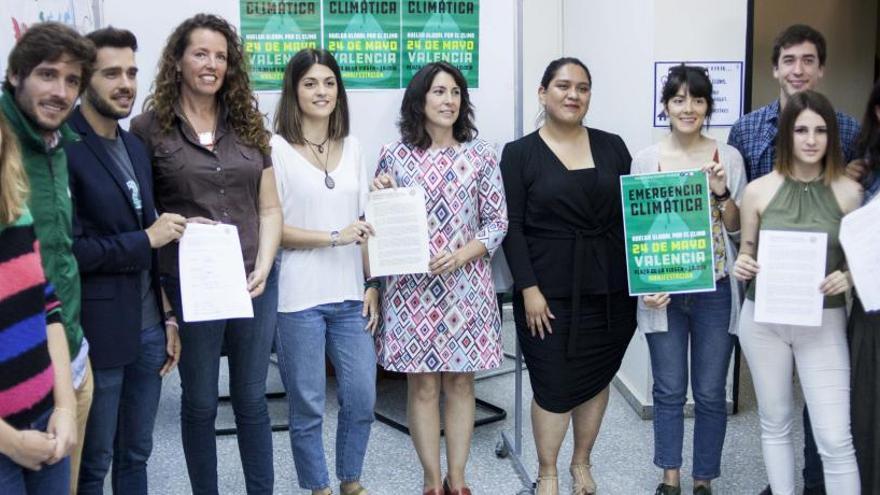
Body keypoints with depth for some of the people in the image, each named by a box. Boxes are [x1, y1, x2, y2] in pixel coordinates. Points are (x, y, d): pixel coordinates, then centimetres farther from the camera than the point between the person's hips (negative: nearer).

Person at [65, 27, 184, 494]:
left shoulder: (136, 147, 10)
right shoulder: (62, 149, -14)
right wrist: (145, 239, -14)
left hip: (149, 329, 7)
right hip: (100, 334, -7)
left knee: (136, 456, 19)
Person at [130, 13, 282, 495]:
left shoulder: (247, 126, 8)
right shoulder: (149, 127, -2)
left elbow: (269, 208, 8)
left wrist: (263, 268, -5)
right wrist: (156, 291, -11)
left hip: (253, 283, 3)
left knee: (252, 400, 13)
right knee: (200, 402, 11)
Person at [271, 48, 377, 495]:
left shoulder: (351, 147, 10)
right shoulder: (276, 148, -5)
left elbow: (366, 222, 12)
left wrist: (373, 284, 6)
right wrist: (334, 237, -14)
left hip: (350, 295, 5)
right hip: (299, 297, -4)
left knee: (362, 398, 8)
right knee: (307, 406, 6)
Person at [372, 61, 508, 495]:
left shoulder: (480, 154, 2)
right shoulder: (394, 155, 2)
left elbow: (497, 221, 2)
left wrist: (461, 255, -12)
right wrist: (378, 196, -12)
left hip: (466, 284, 1)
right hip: (412, 286, -1)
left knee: (460, 380, 7)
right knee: (422, 384, 4)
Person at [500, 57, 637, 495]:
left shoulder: (612, 146, 7)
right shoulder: (519, 153, -1)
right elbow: (512, 228, -6)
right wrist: (529, 289, -12)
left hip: (609, 289, 3)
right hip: (550, 291, -3)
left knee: (597, 378, 13)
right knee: (554, 385, 1)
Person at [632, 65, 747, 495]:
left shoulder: (728, 157, 0)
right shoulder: (645, 160, 0)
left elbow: (738, 230, 2)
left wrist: (722, 194, -15)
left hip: (715, 293, 0)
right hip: (663, 294, 0)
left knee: (710, 393, 9)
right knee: (669, 391, 10)